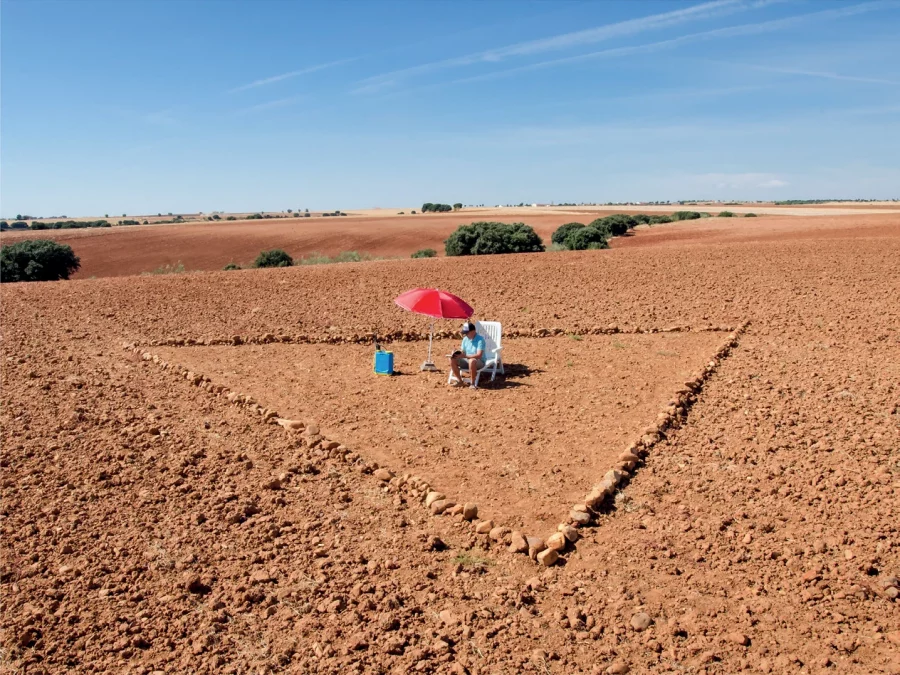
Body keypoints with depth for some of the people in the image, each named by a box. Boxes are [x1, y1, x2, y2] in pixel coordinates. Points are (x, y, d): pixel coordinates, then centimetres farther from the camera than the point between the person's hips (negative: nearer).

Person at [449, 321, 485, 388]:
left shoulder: (480, 339, -18)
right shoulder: (465, 339, 3)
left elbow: (479, 355, -27)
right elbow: (462, 351, 9)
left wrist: (465, 356, -35)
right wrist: (456, 354, -16)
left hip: (479, 362, -6)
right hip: (467, 361, 6)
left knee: (472, 361, -41)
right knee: (452, 359, -14)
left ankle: (472, 383, -24)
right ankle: (459, 381, -5)